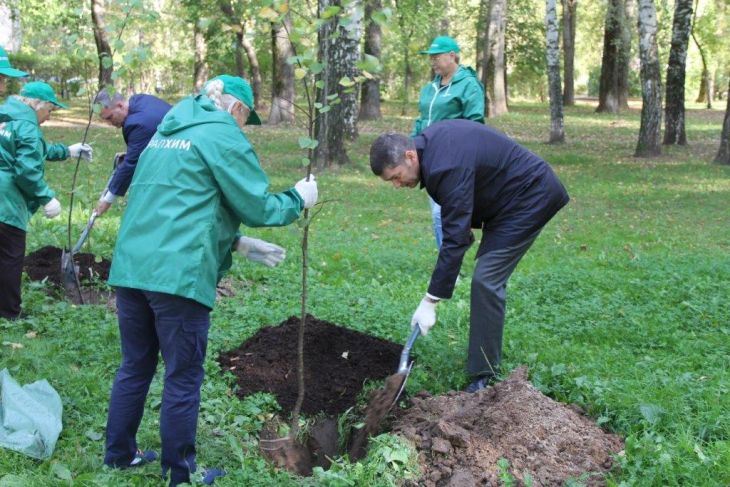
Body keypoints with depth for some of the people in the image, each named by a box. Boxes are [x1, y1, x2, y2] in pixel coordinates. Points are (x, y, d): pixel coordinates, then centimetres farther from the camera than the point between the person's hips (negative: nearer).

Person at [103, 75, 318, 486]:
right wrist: (298, 199, 16)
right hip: (178, 275, -8)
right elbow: (257, 207, -2)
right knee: (184, 378, 3)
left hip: (130, 267, 8)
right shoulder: (224, 137, -3)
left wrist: (234, 243, 27)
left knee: (135, 367, 18)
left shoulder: (166, 132, 22)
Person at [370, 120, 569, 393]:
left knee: (486, 280, -14)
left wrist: (430, 302, -29)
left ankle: (484, 378, -8)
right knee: (488, 279, 13)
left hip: (530, 198, -10)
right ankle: (488, 360, 23)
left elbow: (455, 239, -32)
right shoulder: (428, 141, -2)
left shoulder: (448, 167, -31)